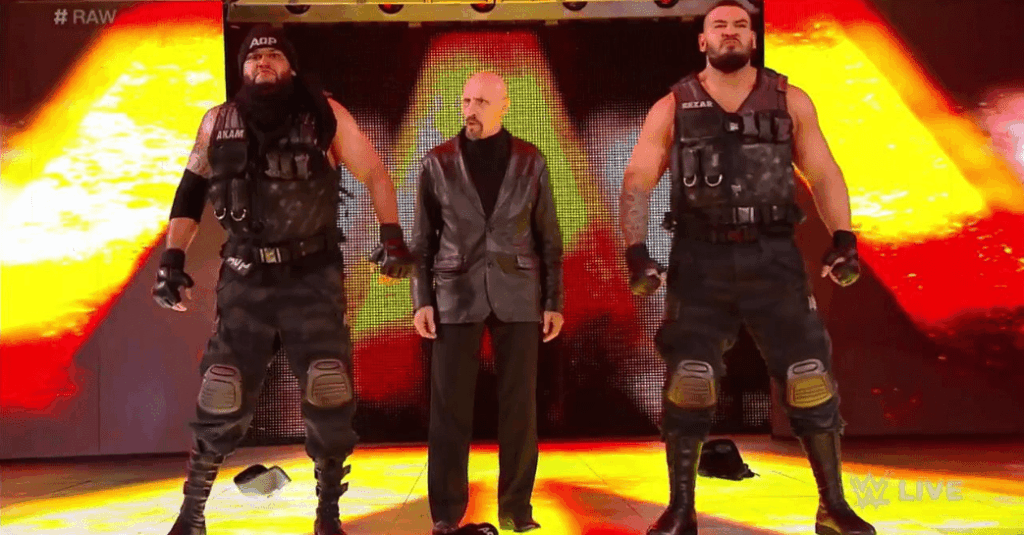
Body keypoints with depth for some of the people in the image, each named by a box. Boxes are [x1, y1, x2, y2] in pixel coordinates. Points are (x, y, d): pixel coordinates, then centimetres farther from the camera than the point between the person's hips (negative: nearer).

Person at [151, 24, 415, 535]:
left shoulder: (324, 116, -2)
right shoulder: (219, 122, 5)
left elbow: (374, 173, 3)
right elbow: (191, 192, 11)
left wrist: (393, 238, -8)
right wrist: (172, 259, 3)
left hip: (313, 280, -1)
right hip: (245, 283, 1)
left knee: (329, 402, -3)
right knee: (220, 406, 0)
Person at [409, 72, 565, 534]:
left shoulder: (530, 162, 3)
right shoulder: (437, 162, 3)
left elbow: (549, 239, 6)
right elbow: (423, 239, 5)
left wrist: (554, 301, 2)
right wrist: (421, 300, -2)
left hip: (517, 296, 0)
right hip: (456, 295, 0)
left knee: (519, 406, 2)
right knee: (449, 408, -1)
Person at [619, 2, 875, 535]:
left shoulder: (790, 101, 8)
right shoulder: (671, 109, 5)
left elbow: (824, 174, 7)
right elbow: (637, 181, -1)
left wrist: (843, 238, -8)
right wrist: (636, 251, -15)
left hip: (773, 258, 1)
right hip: (700, 261, -1)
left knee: (811, 380, -1)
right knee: (687, 384, -2)